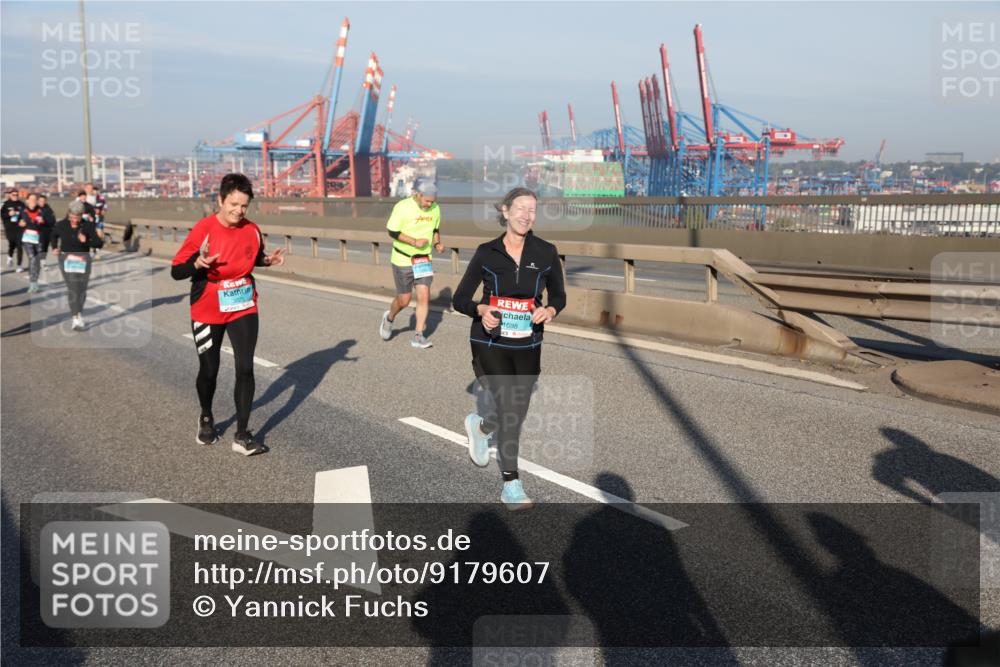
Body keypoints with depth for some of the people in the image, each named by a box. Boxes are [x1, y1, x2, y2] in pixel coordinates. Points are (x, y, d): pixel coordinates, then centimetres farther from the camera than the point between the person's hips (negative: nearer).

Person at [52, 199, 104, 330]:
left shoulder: (88, 226, -8)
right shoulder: (61, 225, -3)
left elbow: (99, 243, -13)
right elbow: (54, 235, 21)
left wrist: (86, 241, -27)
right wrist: (55, 247, 15)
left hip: (83, 259, 1)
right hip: (66, 259, -1)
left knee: (82, 289, 8)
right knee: (72, 289, -12)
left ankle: (79, 314, 31)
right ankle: (76, 319, -16)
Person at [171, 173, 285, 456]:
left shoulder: (252, 230, -4)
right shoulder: (203, 230, -16)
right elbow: (176, 271, -15)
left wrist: (269, 260, -5)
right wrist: (198, 263, -35)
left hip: (244, 309, 2)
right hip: (207, 312, -2)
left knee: (245, 368, -8)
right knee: (209, 370, 11)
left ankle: (242, 435, 0)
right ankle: (206, 419, 41)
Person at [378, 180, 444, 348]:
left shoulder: (435, 209, 0)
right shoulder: (402, 207, -16)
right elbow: (392, 231, -13)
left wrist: (437, 243, -4)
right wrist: (414, 242, -22)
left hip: (424, 259, 4)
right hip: (402, 260, -4)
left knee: (424, 296, -7)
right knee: (404, 300, 3)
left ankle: (418, 336, 2)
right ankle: (389, 318, 36)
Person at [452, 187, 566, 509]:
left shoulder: (546, 252, -3)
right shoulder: (487, 253, -6)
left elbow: (558, 296, 8)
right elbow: (459, 299, -1)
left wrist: (549, 310, -14)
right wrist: (481, 309, -22)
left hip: (527, 345, 3)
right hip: (490, 342, -3)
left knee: (518, 413, 10)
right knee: (509, 410, -10)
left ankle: (480, 427, 45)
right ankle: (511, 486, 9)